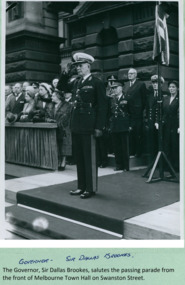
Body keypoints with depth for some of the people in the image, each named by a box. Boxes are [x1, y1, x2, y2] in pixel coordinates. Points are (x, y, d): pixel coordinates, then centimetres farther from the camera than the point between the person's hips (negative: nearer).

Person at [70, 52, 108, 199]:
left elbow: (103, 106, -9)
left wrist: (99, 127, -13)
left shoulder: (97, 83, -4)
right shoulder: (77, 83, 16)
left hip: (89, 127, -7)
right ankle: (82, 186, 21)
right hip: (77, 126, 7)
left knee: (90, 158, 0)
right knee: (79, 158, 11)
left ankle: (91, 188, 9)